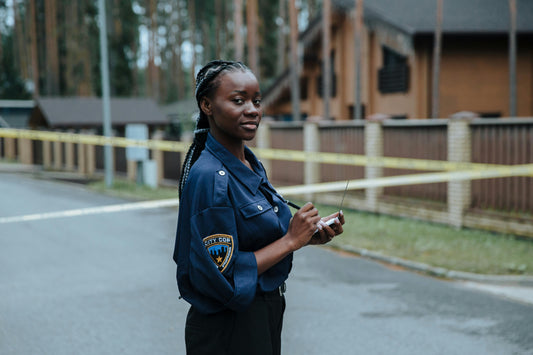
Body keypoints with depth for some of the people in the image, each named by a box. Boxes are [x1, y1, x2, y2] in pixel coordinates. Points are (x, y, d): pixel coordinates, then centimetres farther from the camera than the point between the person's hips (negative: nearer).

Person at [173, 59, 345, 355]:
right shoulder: (210, 177, -22)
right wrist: (291, 240, -20)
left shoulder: (251, 164, 5)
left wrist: (309, 235, -2)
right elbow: (221, 277, -25)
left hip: (266, 316, 9)